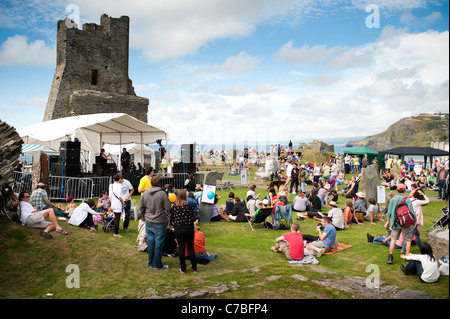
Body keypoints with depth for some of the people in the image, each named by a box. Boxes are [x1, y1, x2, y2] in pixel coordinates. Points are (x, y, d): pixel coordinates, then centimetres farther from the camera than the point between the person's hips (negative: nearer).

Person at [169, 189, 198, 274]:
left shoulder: (174, 207, -5)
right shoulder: (189, 206, -14)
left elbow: (171, 220, 0)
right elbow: (194, 219, -12)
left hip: (178, 230, 2)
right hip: (188, 229, -2)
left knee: (181, 248, 10)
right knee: (191, 248, 10)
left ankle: (183, 269, 16)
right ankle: (194, 268, 18)